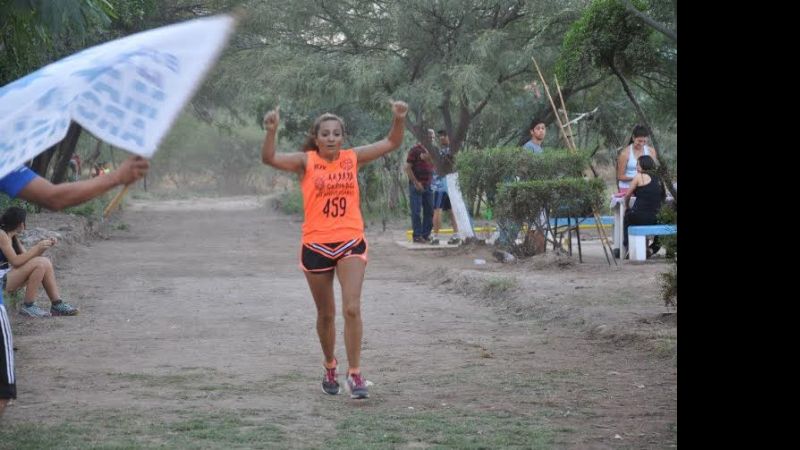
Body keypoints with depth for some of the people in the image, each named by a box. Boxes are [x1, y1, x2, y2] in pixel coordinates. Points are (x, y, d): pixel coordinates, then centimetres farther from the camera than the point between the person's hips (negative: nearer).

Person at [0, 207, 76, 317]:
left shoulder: (13, 237, 16)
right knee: (39, 263, -22)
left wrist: (43, 246, 4)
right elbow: (15, 261, -21)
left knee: (46, 263, 4)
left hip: (9, 276, 10)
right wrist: (37, 248, -17)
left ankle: (57, 304, 1)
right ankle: (28, 307, -16)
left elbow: (26, 257, 13)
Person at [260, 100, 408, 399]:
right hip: (316, 246, 0)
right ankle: (330, 367, 34)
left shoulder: (352, 158, 3)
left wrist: (399, 119, -9)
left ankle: (355, 373, -9)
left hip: (350, 243, 0)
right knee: (326, 314, 13)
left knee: (352, 308, -14)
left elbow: (391, 143, 8)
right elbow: (269, 159, -17)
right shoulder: (306, 161, -3)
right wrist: (271, 131, -34)